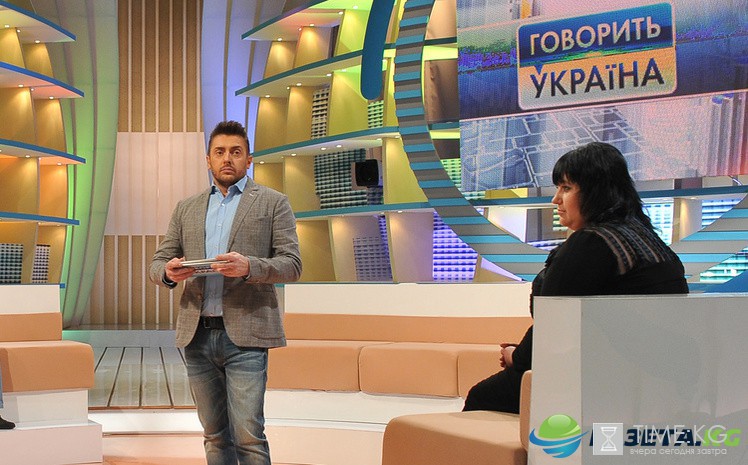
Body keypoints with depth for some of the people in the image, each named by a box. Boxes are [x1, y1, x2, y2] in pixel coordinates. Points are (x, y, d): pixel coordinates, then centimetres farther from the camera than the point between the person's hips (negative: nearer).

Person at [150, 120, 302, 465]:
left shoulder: (272, 203, 7)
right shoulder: (186, 209, 18)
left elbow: (292, 264, -1)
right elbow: (157, 264, 14)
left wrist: (249, 267, -20)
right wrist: (168, 272, -11)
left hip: (245, 334, -4)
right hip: (197, 334, 4)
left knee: (248, 436, -10)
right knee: (215, 436, 9)